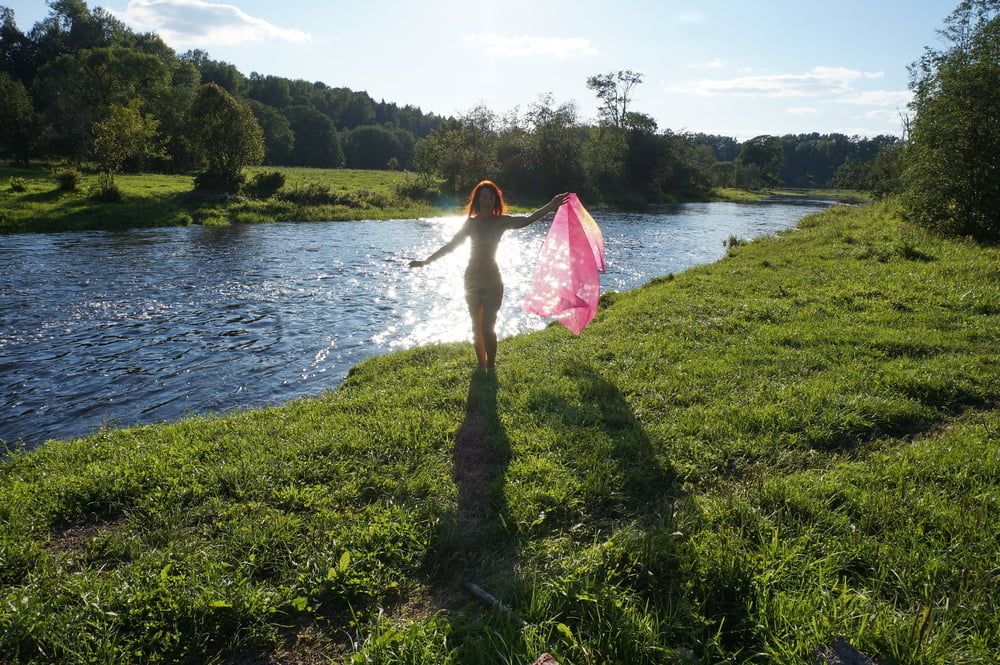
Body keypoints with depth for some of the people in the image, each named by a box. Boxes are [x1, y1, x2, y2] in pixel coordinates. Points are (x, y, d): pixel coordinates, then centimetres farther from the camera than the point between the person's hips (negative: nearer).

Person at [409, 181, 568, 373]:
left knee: (487, 327, -11)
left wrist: (550, 207, -37)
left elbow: (527, 220, -20)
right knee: (477, 327, 11)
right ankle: (481, 367, 22)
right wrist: (426, 261, 12)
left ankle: (491, 369, 1)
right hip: (472, 279, 4)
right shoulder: (471, 222, 6)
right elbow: (451, 245, 12)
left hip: (492, 280, -3)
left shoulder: (501, 221, -3)